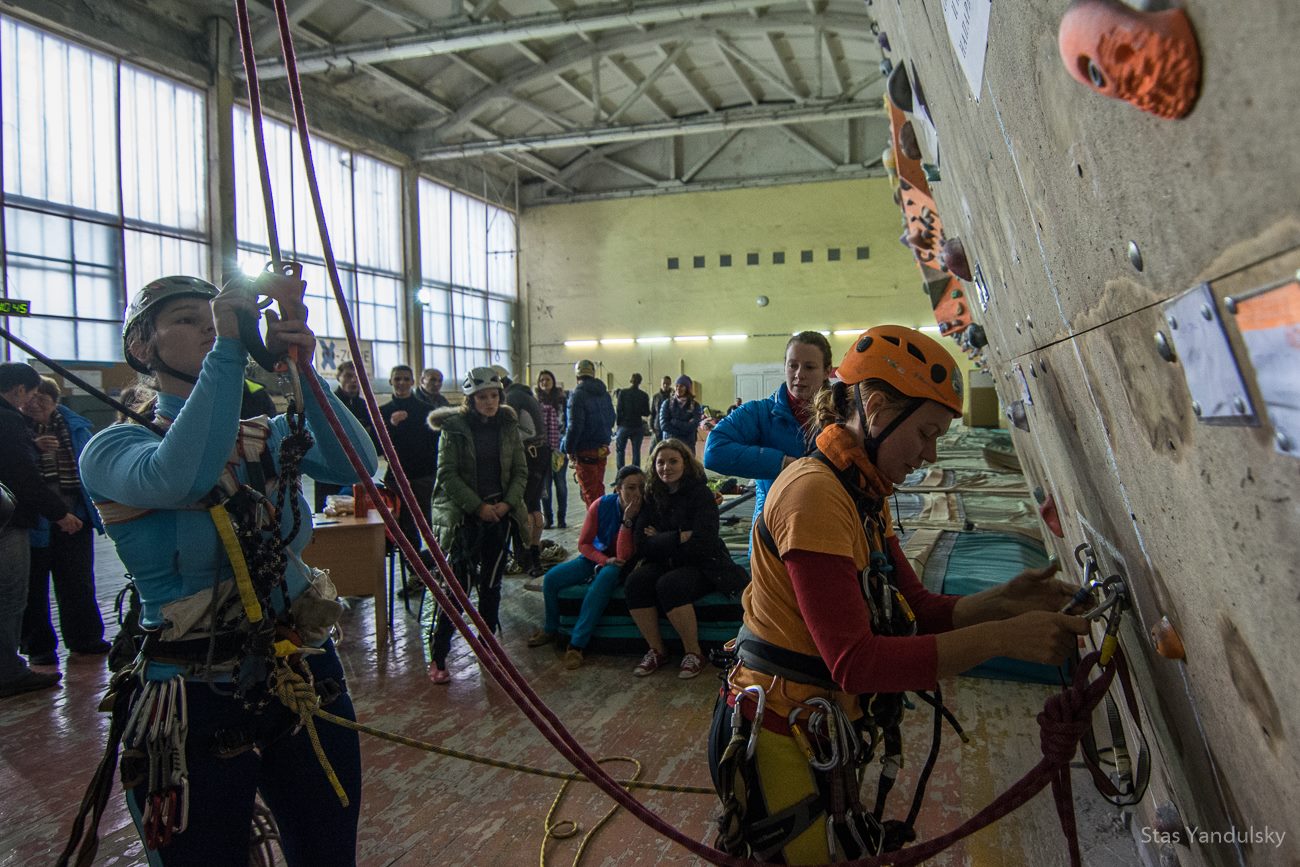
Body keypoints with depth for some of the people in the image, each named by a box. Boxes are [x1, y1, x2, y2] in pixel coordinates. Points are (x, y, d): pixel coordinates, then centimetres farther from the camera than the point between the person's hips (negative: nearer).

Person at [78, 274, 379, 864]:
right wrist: (228, 351, -30)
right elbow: (179, 478, -31)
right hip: (194, 705, -4)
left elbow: (356, 466, -15)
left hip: (308, 684, 4)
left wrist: (304, 371, -27)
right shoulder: (113, 448, -7)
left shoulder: (272, 436, 5)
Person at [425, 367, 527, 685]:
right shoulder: (454, 428, -5)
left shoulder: (509, 426, 6)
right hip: (464, 516, -4)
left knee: (492, 582, 10)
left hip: (500, 513, 4)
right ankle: (438, 657, 3)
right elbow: (447, 475, -9)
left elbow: (520, 471, 7)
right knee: (458, 584, -6)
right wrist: (478, 506, -14)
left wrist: (507, 503, -8)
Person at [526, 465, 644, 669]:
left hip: (619, 565, -3)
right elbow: (583, 543, -6)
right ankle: (550, 629, 14)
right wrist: (605, 560, -23)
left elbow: (623, 556, -27)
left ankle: (577, 644, -30)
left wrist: (627, 520, -35)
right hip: (596, 557, 3)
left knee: (604, 578, -37)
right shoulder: (602, 505, -16)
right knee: (551, 578, -14)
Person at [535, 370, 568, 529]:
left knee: (560, 483, 6)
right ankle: (547, 518, 14)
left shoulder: (562, 399, 4)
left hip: (559, 448, 0)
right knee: (544, 484, 5)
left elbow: (568, 422, 4)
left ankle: (561, 517, 15)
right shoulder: (534, 401, 5)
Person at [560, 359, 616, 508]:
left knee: (589, 493, 1)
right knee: (599, 489, 19)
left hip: (585, 451, -7)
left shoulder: (577, 395, -14)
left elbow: (575, 426, -18)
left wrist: (568, 448, -9)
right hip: (603, 449, 7)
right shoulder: (604, 393, 7)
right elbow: (611, 420, 14)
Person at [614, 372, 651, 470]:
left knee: (619, 450, 9)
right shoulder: (644, 395, -1)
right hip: (638, 426, 2)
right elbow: (647, 413, 3)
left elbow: (619, 410, -8)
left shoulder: (623, 393, -7)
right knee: (636, 451, 8)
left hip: (624, 425, -2)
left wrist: (618, 422, 1)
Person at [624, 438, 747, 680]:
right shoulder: (653, 496, 6)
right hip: (664, 564, 5)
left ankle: (694, 652, -15)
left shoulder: (700, 493, -8)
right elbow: (641, 540, -3)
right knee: (635, 581, -24)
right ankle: (656, 650, -11)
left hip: (701, 565, -5)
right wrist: (679, 537, -16)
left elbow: (702, 542, -18)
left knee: (669, 585, -33)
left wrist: (660, 541, -11)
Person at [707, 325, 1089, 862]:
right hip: (781, 742, -9)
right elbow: (855, 660, -28)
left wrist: (1002, 602, -11)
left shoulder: (865, 496, 9)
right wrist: (1002, 638, -27)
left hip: (820, 735, 9)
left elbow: (918, 611, 5)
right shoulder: (815, 492, -22)